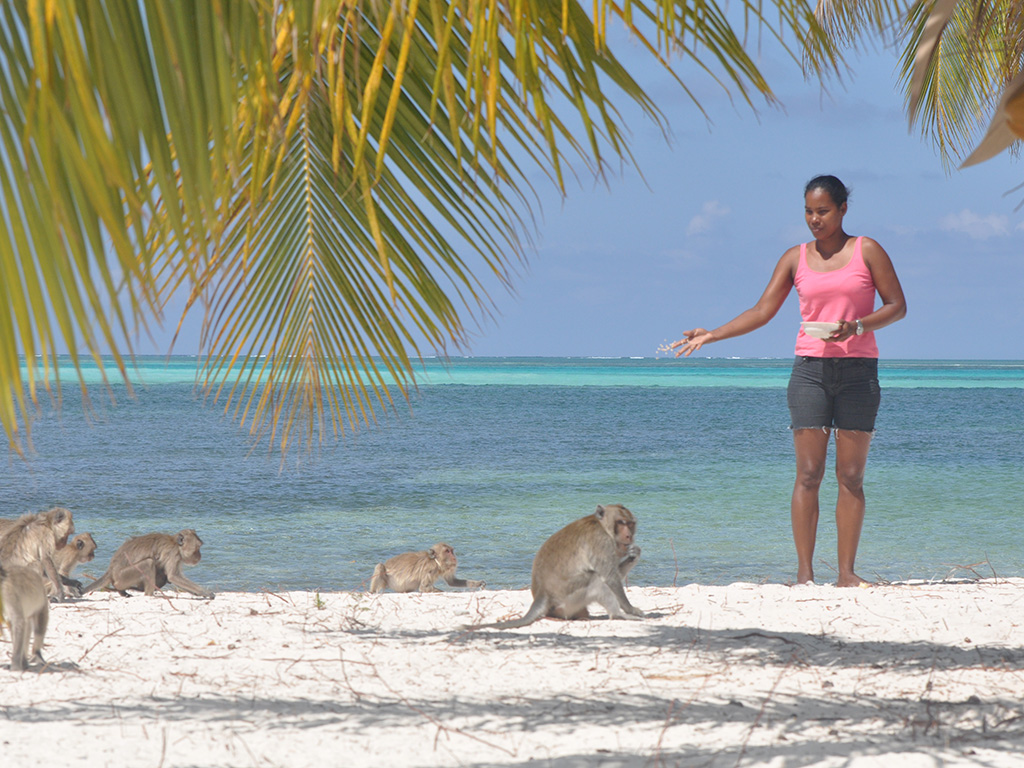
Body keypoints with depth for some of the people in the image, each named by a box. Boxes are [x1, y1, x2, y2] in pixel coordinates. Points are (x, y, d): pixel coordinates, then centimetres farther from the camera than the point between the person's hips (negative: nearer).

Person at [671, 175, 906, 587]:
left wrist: (857, 327, -15)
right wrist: (710, 335, -1)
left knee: (851, 475, -1)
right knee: (808, 473, -5)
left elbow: (897, 305, 2)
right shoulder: (795, 258, 9)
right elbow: (762, 312, 8)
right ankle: (804, 572, -5)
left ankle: (846, 572, 2)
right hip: (810, 368, 1)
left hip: (858, 370, -1)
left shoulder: (867, 251, 4)